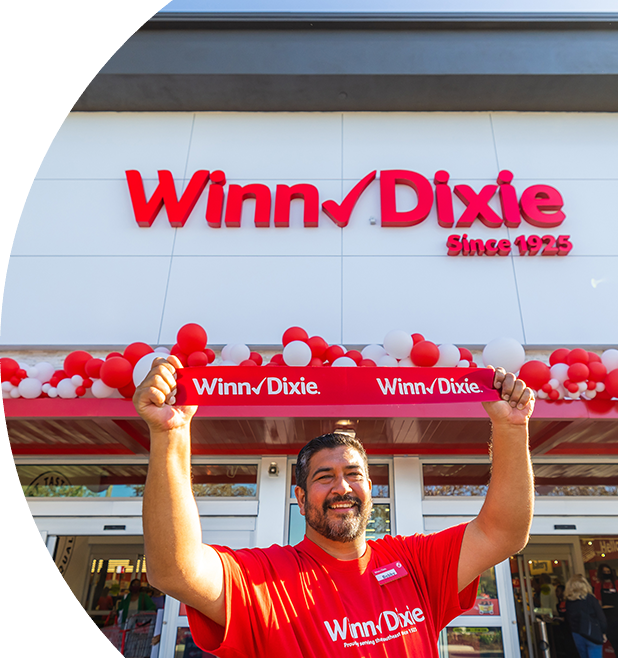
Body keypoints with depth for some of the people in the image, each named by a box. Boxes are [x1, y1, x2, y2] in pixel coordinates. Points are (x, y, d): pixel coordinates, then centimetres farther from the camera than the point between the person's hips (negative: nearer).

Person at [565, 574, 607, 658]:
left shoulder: (569, 601, -1)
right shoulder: (590, 598, -12)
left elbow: (569, 619, 7)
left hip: (577, 635, 4)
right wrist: (603, 632, 7)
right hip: (592, 635, -4)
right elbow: (600, 616, -7)